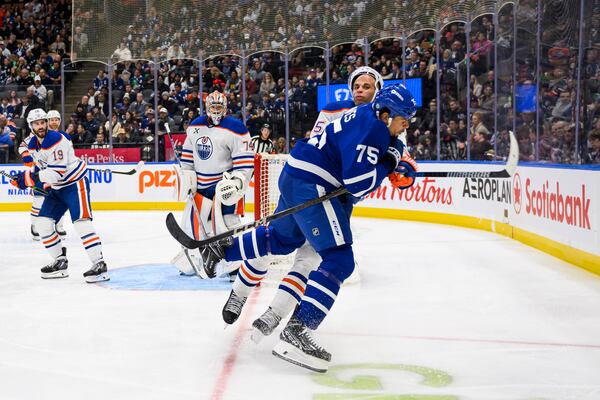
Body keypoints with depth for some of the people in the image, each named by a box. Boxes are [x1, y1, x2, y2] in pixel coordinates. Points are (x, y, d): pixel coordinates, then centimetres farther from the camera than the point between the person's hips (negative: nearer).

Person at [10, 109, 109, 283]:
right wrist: (23, 179, 3)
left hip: (75, 184, -9)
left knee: (81, 221, -21)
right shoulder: (33, 145, 6)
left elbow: (58, 171, -27)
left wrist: (32, 176, -28)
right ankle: (60, 262, 16)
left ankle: (99, 264, -23)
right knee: (42, 223, 5)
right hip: (56, 188, 9)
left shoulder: (56, 140, -21)